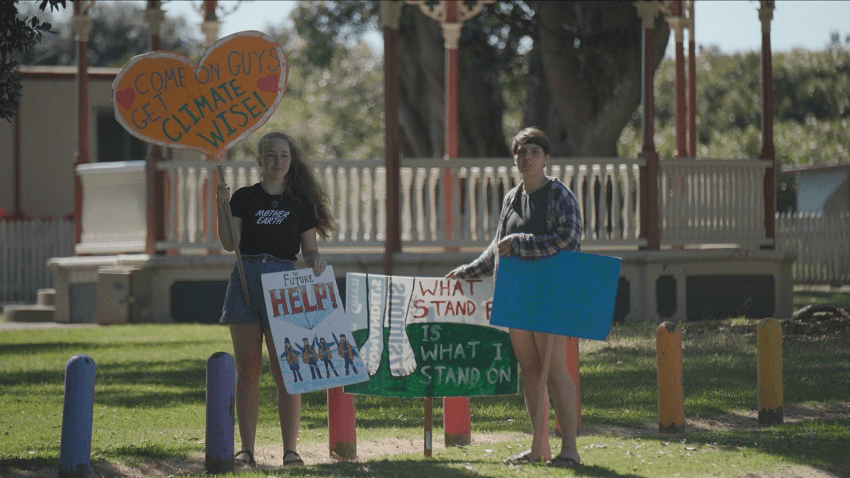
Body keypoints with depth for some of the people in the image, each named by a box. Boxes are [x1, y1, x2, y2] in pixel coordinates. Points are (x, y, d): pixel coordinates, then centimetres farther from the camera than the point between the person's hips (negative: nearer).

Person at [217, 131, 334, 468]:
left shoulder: (300, 203, 9)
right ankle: (246, 448, 6)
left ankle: (290, 448, -1)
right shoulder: (244, 198, 10)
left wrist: (316, 260, -13)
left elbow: (309, 250, 9)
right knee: (247, 368, 2)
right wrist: (221, 207, -9)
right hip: (246, 278, 1)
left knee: (285, 370, -5)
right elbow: (230, 244, 2)